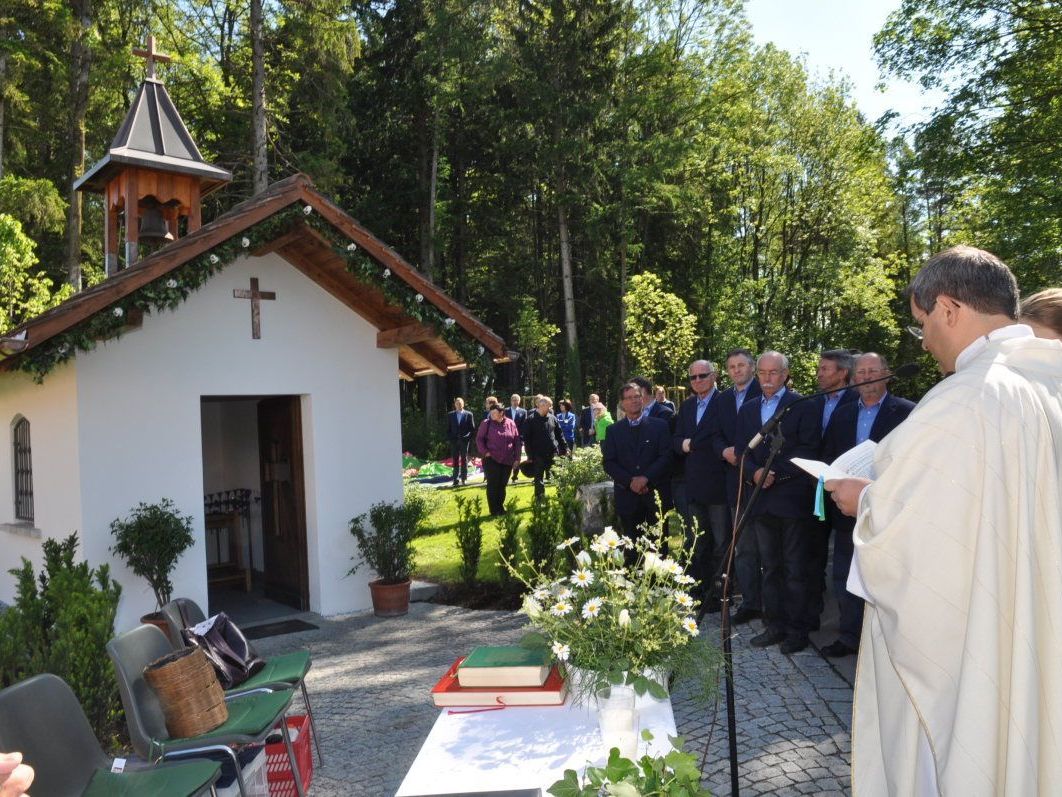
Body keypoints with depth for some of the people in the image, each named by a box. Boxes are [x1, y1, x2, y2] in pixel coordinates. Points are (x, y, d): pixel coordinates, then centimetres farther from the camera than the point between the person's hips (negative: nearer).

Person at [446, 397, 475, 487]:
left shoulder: (468, 414, 3)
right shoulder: (450, 415, 7)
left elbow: (472, 428, 3)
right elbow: (448, 429, 8)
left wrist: (468, 438, -7)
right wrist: (450, 439, -3)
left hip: (464, 441, -1)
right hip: (454, 441, 1)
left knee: (464, 459, 3)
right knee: (455, 461, 2)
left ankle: (464, 478, 8)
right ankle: (456, 479, 3)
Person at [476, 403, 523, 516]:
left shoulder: (510, 424, 2)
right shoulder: (486, 423, -4)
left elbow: (517, 441, 6)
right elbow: (479, 439, 1)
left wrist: (517, 458, 3)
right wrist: (485, 452, -10)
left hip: (507, 461, 2)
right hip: (491, 459, -2)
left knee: (502, 485, 9)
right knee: (493, 485, -2)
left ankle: (500, 508, 22)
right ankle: (494, 511, 7)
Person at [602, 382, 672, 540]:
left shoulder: (660, 426, 6)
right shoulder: (613, 430, 8)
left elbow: (666, 456, -2)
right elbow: (608, 462, 2)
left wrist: (646, 478, -14)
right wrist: (630, 480, -11)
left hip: (655, 494, -1)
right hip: (627, 496, 1)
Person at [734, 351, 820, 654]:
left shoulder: (804, 407, -2)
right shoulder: (748, 409, 15)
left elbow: (808, 450, -9)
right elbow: (741, 450, 10)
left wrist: (775, 473, -15)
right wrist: (755, 473, -9)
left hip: (791, 498, -5)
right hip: (759, 498, 5)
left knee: (794, 569, 2)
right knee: (770, 568, 11)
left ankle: (797, 630, 12)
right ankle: (775, 625, 20)